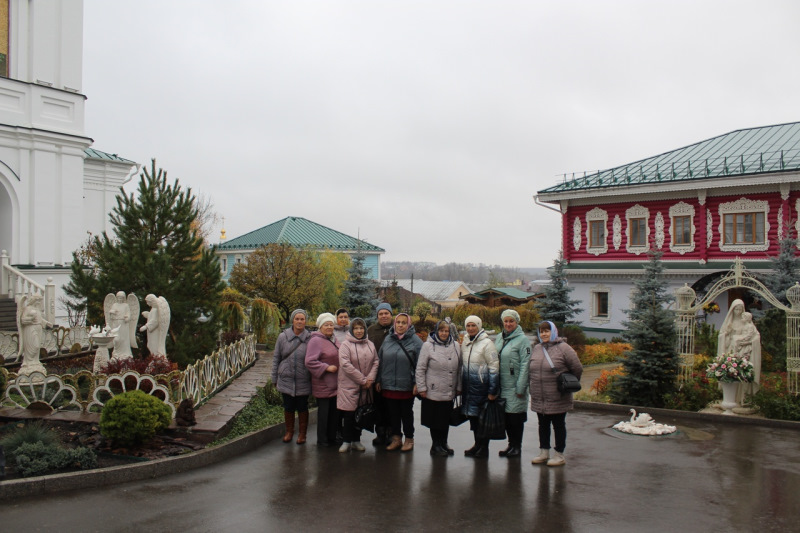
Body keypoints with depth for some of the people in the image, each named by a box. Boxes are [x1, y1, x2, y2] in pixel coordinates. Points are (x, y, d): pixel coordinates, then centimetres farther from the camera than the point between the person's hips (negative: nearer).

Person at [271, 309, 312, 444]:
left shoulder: (310, 338, -5)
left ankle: (302, 433, 26)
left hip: (303, 381, -1)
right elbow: (276, 358, 6)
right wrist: (275, 378, 7)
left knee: (302, 408, 9)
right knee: (288, 407, 11)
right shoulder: (283, 337, 0)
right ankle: (289, 431, 31)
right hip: (286, 380, 1)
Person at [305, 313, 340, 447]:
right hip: (323, 384, -8)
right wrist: (326, 367, -19)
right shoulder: (315, 341, -12)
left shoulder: (334, 340, 15)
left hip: (335, 383, 8)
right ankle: (322, 440, 10)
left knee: (335, 411, 13)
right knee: (324, 411, -1)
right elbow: (309, 362, -18)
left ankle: (332, 437, 24)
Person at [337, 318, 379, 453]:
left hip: (365, 386, 5)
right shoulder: (345, 345, -7)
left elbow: (375, 362, 9)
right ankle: (347, 441, 10)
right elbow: (346, 365, -15)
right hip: (349, 386, -5)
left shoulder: (370, 345, 9)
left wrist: (370, 378, -7)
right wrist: (362, 380, -15)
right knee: (349, 414, -2)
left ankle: (356, 440, 21)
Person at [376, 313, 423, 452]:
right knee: (392, 413, 12)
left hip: (407, 386, -4)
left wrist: (417, 383, -14)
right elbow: (380, 361, 10)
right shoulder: (388, 339, 6)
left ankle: (409, 439, 24)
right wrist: (378, 380, 8)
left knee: (406, 413, 10)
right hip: (388, 385, 4)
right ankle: (396, 439, 26)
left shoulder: (415, 340, -6)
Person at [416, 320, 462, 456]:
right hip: (433, 392, -3)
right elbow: (420, 368, -5)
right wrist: (421, 388, -8)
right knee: (435, 419, 6)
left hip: (449, 392, 3)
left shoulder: (456, 346, 5)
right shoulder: (428, 345, -5)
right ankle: (436, 445, 20)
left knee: (446, 419, 13)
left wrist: (459, 387, 7)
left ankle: (443, 443, 28)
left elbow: (459, 368, 9)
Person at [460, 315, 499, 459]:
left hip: (482, 386, -6)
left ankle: (484, 447, 12)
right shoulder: (465, 342, 9)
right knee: (472, 416, 12)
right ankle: (477, 444, 25)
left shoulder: (486, 343, -11)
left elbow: (494, 367, -12)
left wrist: (493, 391, -15)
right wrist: (460, 386, 15)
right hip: (468, 386, 6)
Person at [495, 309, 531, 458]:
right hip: (502, 386, 6)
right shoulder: (499, 339, 11)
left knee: (515, 416, 1)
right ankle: (511, 444, 24)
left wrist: (521, 388, -17)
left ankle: (517, 447, 13)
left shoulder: (522, 340, -9)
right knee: (505, 416, 11)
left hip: (514, 387, -6)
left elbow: (525, 365, -13)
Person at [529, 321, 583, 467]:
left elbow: (577, 368, -6)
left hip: (557, 399, -6)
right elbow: (532, 369, 17)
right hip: (539, 398, 6)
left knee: (558, 425, 6)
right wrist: (535, 386, 12)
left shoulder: (563, 348, -10)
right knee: (543, 425, 15)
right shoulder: (537, 349, 9)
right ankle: (544, 453, 26)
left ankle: (559, 455, 16)